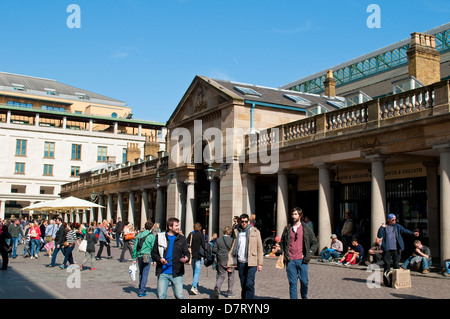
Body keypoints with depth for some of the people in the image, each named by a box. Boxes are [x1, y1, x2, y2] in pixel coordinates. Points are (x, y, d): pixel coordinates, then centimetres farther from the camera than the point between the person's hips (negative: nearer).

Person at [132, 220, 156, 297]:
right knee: (145, 274, 1)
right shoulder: (152, 236, -6)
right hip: (148, 256, -4)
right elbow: (153, 248, -7)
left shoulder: (139, 235, 5)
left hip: (139, 256, 4)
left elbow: (135, 247, 6)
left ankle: (142, 289, 28)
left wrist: (134, 258, 12)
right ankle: (141, 291, 0)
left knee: (141, 273, 19)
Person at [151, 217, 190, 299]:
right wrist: (159, 259, -11)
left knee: (179, 296, -3)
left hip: (177, 273, 0)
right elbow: (153, 253, 9)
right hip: (163, 272, 0)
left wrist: (186, 258, -15)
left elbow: (187, 253, 8)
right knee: (161, 296, 1)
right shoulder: (160, 237, 5)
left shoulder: (182, 239, 7)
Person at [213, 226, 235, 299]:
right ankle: (229, 292, 18)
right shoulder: (232, 240, -10)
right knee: (231, 276, 13)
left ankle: (217, 287, -18)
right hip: (230, 260, -2)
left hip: (221, 261, 2)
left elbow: (214, 250, -1)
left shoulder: (218, 240, -1)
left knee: (221, 275, 9)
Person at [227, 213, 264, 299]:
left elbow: (259, 248, 4)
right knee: (243, 285, 8)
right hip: (240, 262, 3)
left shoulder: (255, 231, 5)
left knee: (249, 284, -15)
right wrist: (229, 264, 5)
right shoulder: (237, 232, 11)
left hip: (251, 262, -3)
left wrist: (260, 263, -2)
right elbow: (232, 249, 11)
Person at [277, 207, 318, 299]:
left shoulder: (306, 229, 5)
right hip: (290, 261, 1)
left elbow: (315, 243, 10)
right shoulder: (287, 229, 9)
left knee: (304, 281, 2)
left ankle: (304, 296, 28)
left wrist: (309, 254, -1)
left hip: (302, 260, -1)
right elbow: (282, 243, 19)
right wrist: (283, 254, 6)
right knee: (292, 283, 0)